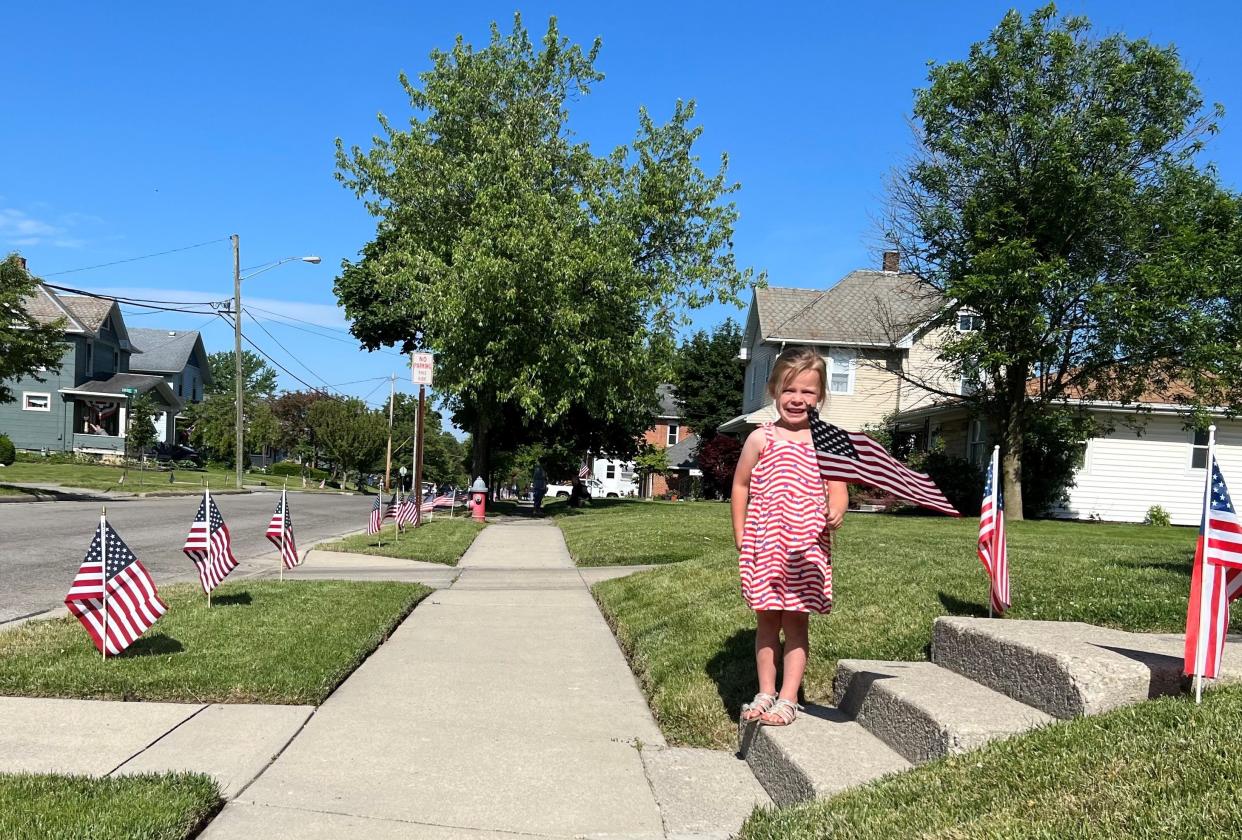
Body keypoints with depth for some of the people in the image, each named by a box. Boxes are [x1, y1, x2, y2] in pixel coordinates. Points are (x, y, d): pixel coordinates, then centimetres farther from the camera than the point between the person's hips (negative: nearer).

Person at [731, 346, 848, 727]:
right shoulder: (761, 438, 2)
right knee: (767, 620, 10)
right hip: (764, 544, 1)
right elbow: (741, 485, 8)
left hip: (807, 547, -1)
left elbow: (838, 489, 1)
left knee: (796, 621, 4)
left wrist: (836, 513, -22)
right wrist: (741, 535, 4)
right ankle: (765, 692, 21)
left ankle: (788, 699, 11)